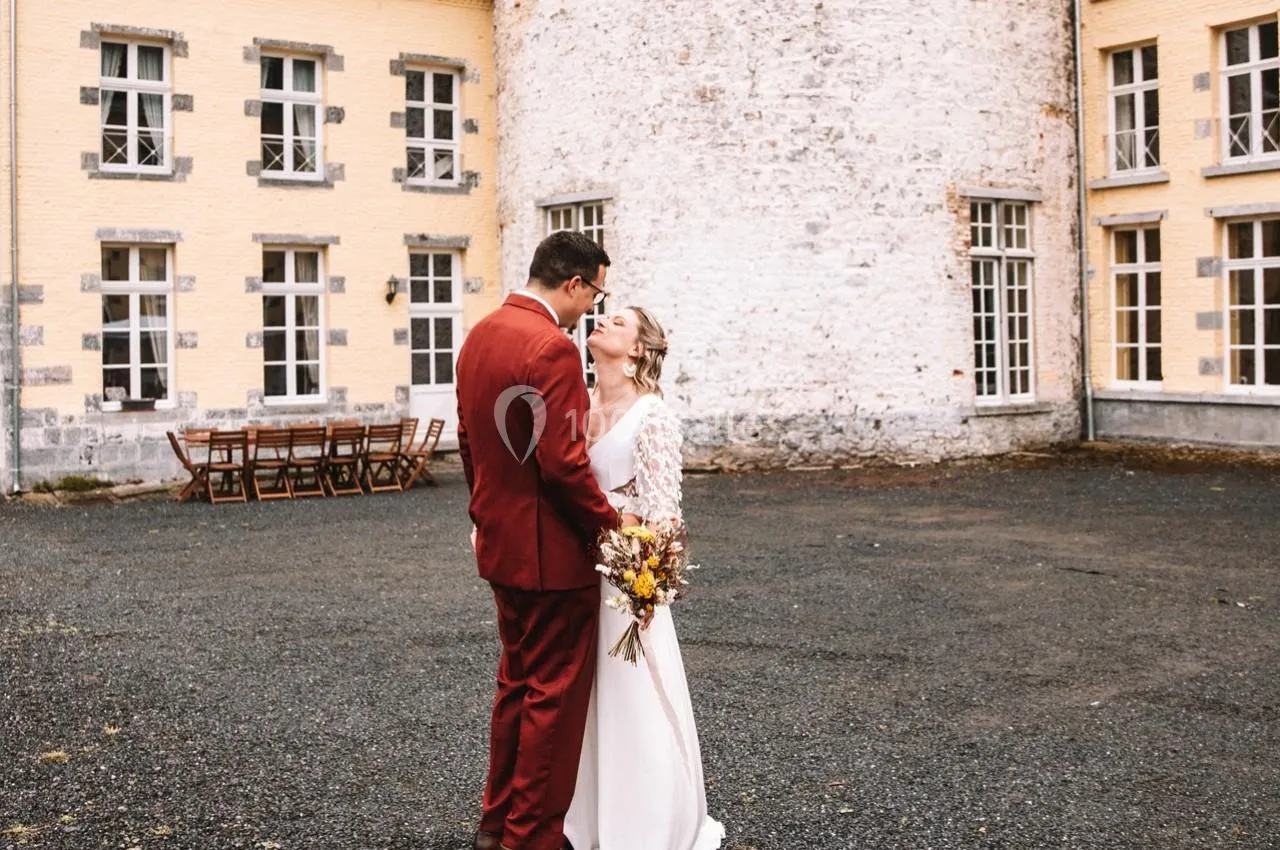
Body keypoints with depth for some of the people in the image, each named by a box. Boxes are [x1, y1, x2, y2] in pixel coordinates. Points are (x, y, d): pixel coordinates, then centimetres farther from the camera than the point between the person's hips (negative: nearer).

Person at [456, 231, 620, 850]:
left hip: (500, 542, 9)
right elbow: (564, 463, -24)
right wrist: (610, 524, -11)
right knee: (555, 694, 4)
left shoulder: (479, 335, 8)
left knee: (517, 681, 21)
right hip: (552, 550, -9)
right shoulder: (553, 348, -21)